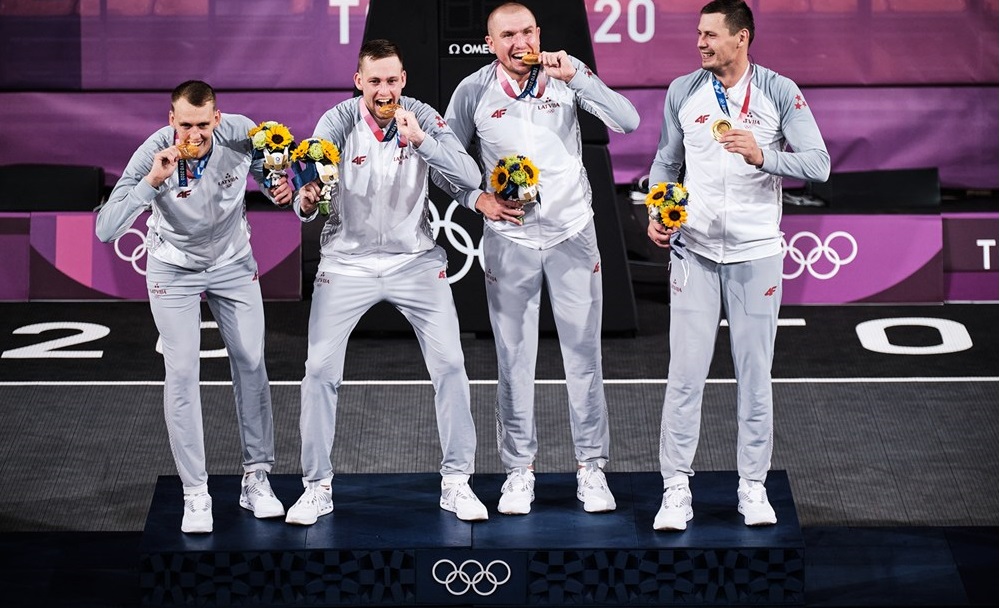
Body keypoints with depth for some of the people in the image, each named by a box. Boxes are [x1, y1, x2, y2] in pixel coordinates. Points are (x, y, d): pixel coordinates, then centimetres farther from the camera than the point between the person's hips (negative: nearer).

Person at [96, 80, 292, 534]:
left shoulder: (242, 134, -22)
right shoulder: (153, 154, -30)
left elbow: (265, 168, 3)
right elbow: (106, 229, -36)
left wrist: (280, 186, -20)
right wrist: (152, 181, -46)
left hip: (233, 262, 3)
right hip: (174, 270, -3)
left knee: (250, 363, 2)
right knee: (182, 372, -8)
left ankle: (256, 479, 14)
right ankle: (195, 494, -1)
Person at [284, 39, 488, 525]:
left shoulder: (423, 118, -9)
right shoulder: (337, 123, -11)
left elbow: (470, 177, -19)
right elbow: (310, 191, -15)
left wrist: (420, 141, -31)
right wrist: (306, 203, -39)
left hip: (415, 261, 1)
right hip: (347, 261, -1)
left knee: (450, 364, -4)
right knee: (320, 369, -6)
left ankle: (457, 482, 9)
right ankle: (316, 487, 7)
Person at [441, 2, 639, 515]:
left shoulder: (567, 74, -5)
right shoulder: (474, 91, -4)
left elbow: (628, 122, -15)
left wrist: (575, 78, -24)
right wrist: (479, 199, -9)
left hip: (572, 233, 0)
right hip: (509, 238, 0)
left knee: (584, 354, 3)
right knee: (514, 358, 4)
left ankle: (591, 467, 11)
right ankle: (519, 469, 15)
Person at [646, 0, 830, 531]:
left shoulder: (779, 93, -2)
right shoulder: (683, 92, 6)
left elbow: (819, 164, -8)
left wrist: (762, 156, -24)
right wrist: (657, 216, 0)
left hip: (756, 252, -1)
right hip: (694, 249, 1)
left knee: (755, 372, 4)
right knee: (685, 372, -3)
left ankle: (753, 487, 14)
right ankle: (676, 488, 1)